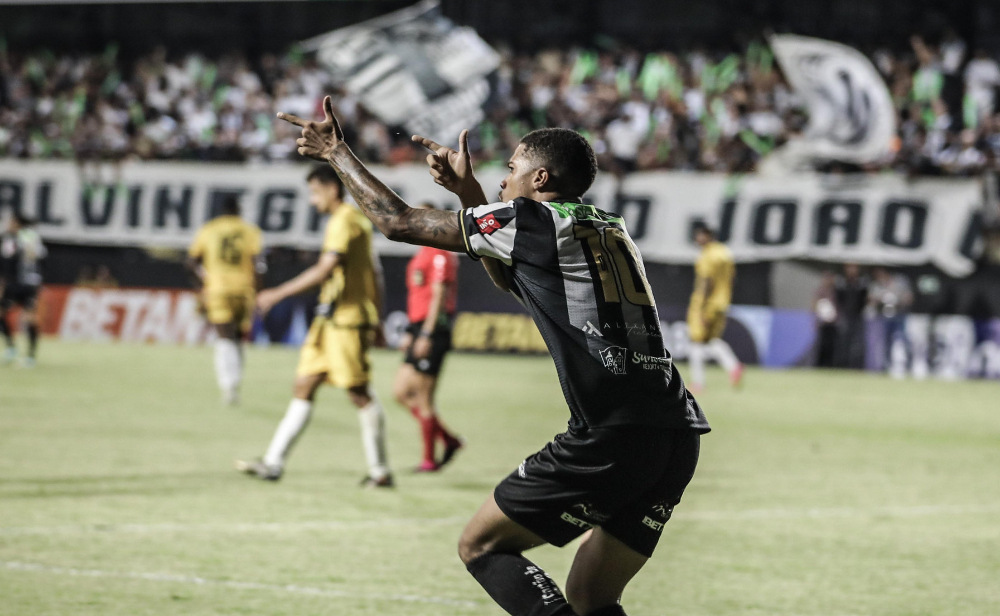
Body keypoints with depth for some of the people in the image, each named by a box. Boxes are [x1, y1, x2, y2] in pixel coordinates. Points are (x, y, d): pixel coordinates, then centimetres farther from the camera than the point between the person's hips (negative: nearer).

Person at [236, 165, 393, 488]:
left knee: (359, 393, -5)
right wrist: (375, 318, 25)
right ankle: (273, 462, 4)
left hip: (346, 320, -10)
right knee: (304, 386, 5)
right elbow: (374, 273, 22)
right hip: (330, 319, 10)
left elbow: (325, 270, -22)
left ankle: (380, 471, 2)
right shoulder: (355, 220, 18)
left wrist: (278, 294, -20)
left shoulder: (345, 221, -13)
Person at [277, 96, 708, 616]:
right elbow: (509, 278, 40)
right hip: (678, 441, 8)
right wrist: (468, 189, 39)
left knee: (481, 545, 6)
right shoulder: (609, 229, 23)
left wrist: (338, 154, 20)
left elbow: (398, 222, 7)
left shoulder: (534, 220, 1)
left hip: (610, 437, -8)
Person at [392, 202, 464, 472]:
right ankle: (448, 440, 15)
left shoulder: (440, 255, -11)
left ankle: (429, 460, 2)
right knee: (401, 392, 8)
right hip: (420, 329, 10)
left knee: (422, 397, -6)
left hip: (433, 330, -10)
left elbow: (439, 295, -17)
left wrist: (426, 334, -21)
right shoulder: (421, 255, 19)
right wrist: (410, 332, 23)